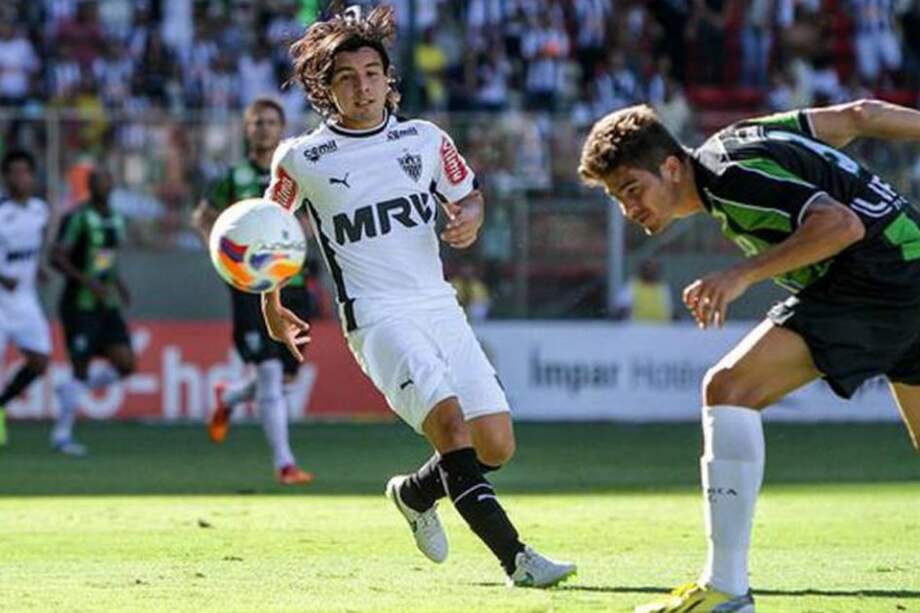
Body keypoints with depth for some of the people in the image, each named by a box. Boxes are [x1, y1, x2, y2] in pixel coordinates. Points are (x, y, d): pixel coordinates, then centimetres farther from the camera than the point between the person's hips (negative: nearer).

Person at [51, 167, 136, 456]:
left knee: (125, 364, -5)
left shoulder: (116, 220, 12)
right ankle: (62, 433, 8)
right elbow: (57, 257, -18)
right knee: (81, 370, -6)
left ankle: (69, 391, 17)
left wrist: (118, 283, 10)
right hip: (79, 306, -7)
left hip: (107, 306, 7)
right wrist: (88, 282, -27)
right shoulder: (77, 218, -12)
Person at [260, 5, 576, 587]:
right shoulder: (302, 158, 1)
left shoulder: (426, 139, 8)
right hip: (377, 317, -5)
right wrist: (272, 309, 21)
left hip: (441, 308, 5)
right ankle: (517, 558, -31)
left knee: (497, 444, -2)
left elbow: (468, 192, 23)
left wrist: (471, 215, -1)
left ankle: (416, 493, 30)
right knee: (448, 418, -26)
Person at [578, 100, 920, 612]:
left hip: (872, 277, -10)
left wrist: (744, 275, -26)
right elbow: (857, 116, 19)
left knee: (729, 388, -14)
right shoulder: (736, 141, 13)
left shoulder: (730, 178, -15)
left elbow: (842, 223, -25)